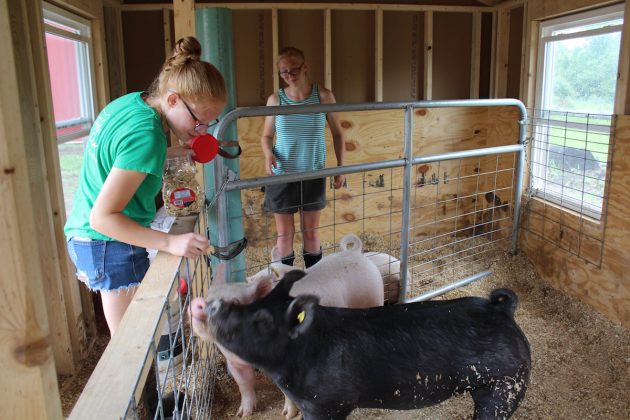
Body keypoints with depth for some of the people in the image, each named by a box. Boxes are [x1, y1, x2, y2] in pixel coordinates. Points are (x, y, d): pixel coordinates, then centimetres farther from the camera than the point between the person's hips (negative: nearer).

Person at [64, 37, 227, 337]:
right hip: (112, 247, -9)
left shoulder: (132, 101, 2)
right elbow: (102, 217, -25)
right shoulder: (146, 135, -25)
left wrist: (177, 152, 8)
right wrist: (170, 242, -32)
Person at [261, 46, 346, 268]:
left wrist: (341, 167, 0)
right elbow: (266, 136, 4)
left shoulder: (323, 96, -6)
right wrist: (268, 153, -17)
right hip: (282, 175, 0)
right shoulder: (275, 99, -5)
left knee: (311, 233, 11)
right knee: (285, 234, 9)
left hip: (313, 175, 0)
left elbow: (337, 133, 3)